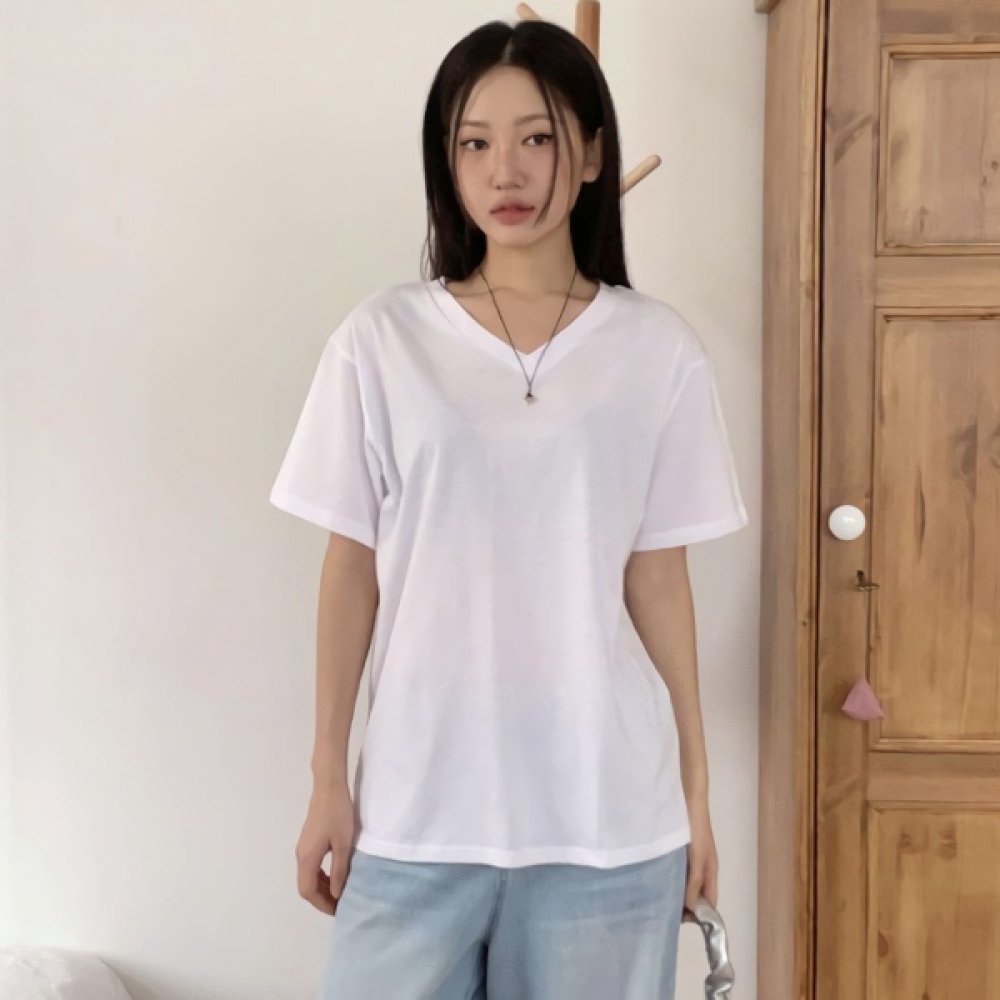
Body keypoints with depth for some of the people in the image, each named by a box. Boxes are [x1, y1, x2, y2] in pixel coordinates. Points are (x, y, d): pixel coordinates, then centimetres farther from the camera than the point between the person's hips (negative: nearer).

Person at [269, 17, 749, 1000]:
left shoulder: (659, 350, -1)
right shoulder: (382, 340, -2)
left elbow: (659, 578, 3)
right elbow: (353, 566, 2)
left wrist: (693, 788, 5)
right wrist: (328, 777, 3)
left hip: (609, 808, 1)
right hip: (418, 803, 0)